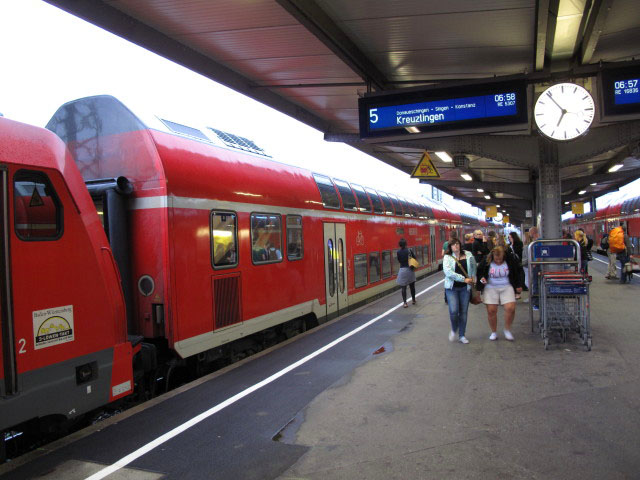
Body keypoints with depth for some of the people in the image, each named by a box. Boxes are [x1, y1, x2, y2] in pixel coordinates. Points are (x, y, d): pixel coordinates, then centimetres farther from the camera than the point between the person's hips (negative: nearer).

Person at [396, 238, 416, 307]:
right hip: (410, 270, 1)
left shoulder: (398, 252, -5)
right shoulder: (409, 251, -6)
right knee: (412, 286, 17)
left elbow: (399, 261, 3)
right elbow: (414, 258, 0)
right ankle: (413, 300, 32)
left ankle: (405, 303, -5)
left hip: (402, 270, -1)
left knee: (403, 287, 1)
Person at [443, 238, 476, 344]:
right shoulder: (447, 257, -4)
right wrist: (464, 279, -19)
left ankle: (461, 335, 21)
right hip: (452, 288, -2)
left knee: (463, 312, 7)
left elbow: (473, 267, 18)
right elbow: (448, 272, -17)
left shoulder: (468, 255, 5)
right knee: (453, 311, -14)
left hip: (465, 288, 3)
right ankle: (454, 329, 16)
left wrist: (473, 278, 3)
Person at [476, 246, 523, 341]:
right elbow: (479, 272, 10)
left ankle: (507, 330, 8)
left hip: (506, 287, 0)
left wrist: (519, 285, 12)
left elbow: (517, 273, 12)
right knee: (491, 311, -5)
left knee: (511, 308, -14)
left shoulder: (509, 261, -3)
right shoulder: (486, 262, -6)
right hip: (490, 288, 0)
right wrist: (481, 278, -10)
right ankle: (493, 332, 14)